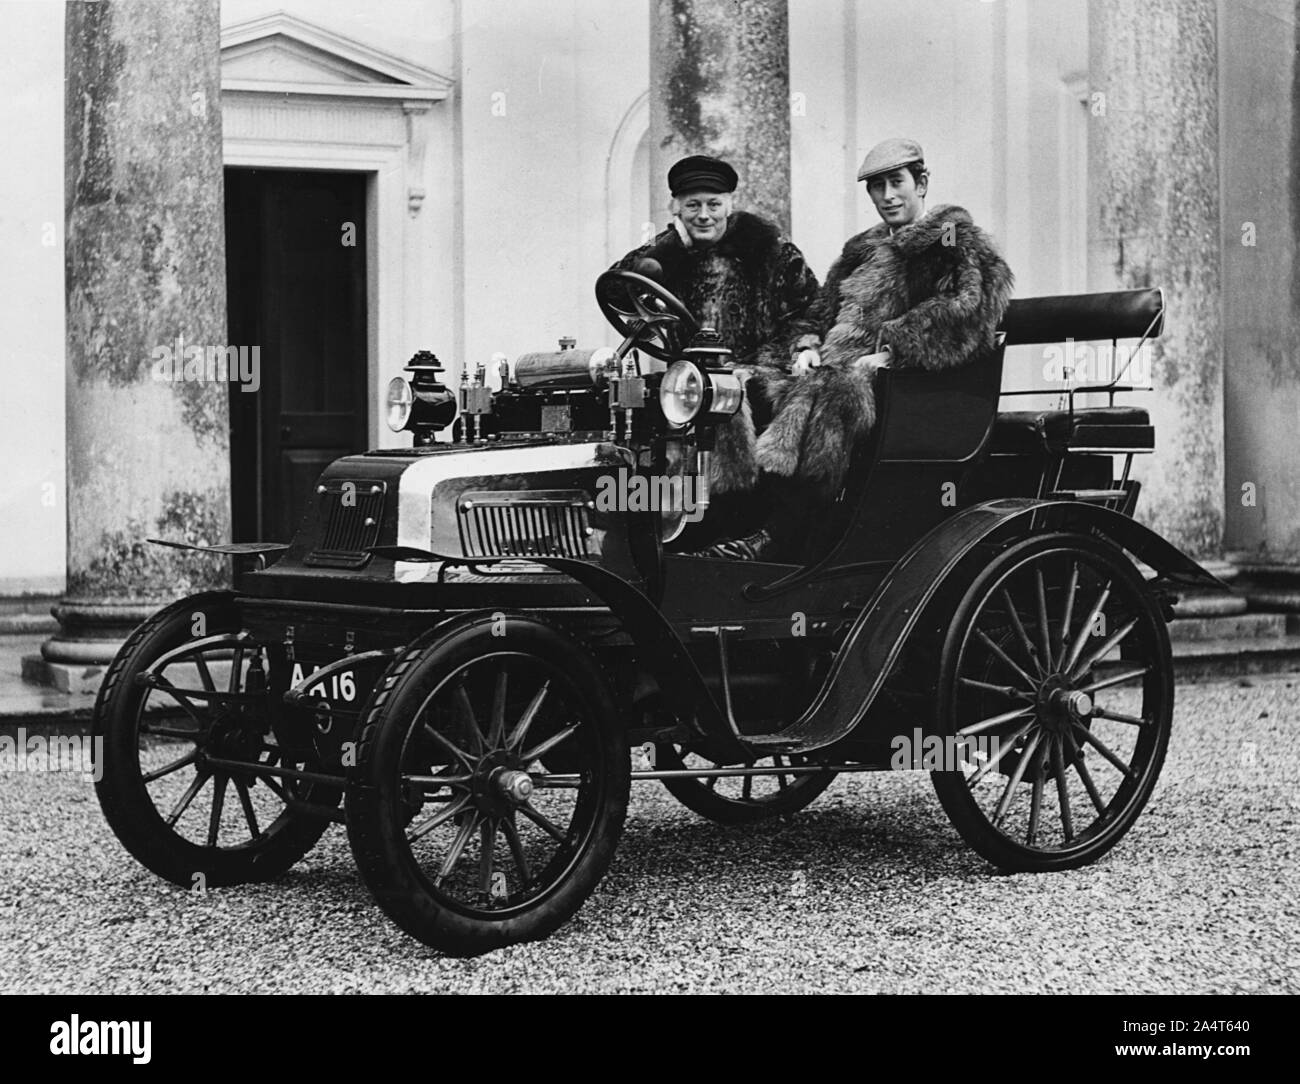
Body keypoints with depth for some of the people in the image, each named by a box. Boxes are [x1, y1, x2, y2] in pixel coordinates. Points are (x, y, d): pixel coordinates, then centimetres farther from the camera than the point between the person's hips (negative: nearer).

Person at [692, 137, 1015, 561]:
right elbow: (824, 311, 26)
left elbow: (962, 313, -10)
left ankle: (777, 538, -44)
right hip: (841, 367, 7)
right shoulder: (862, 251, 28)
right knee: (757, 387, -17)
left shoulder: (957, 242, 5)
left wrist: (888, 351, -19)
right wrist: (808, 346, 2)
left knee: (828, 394, -37)